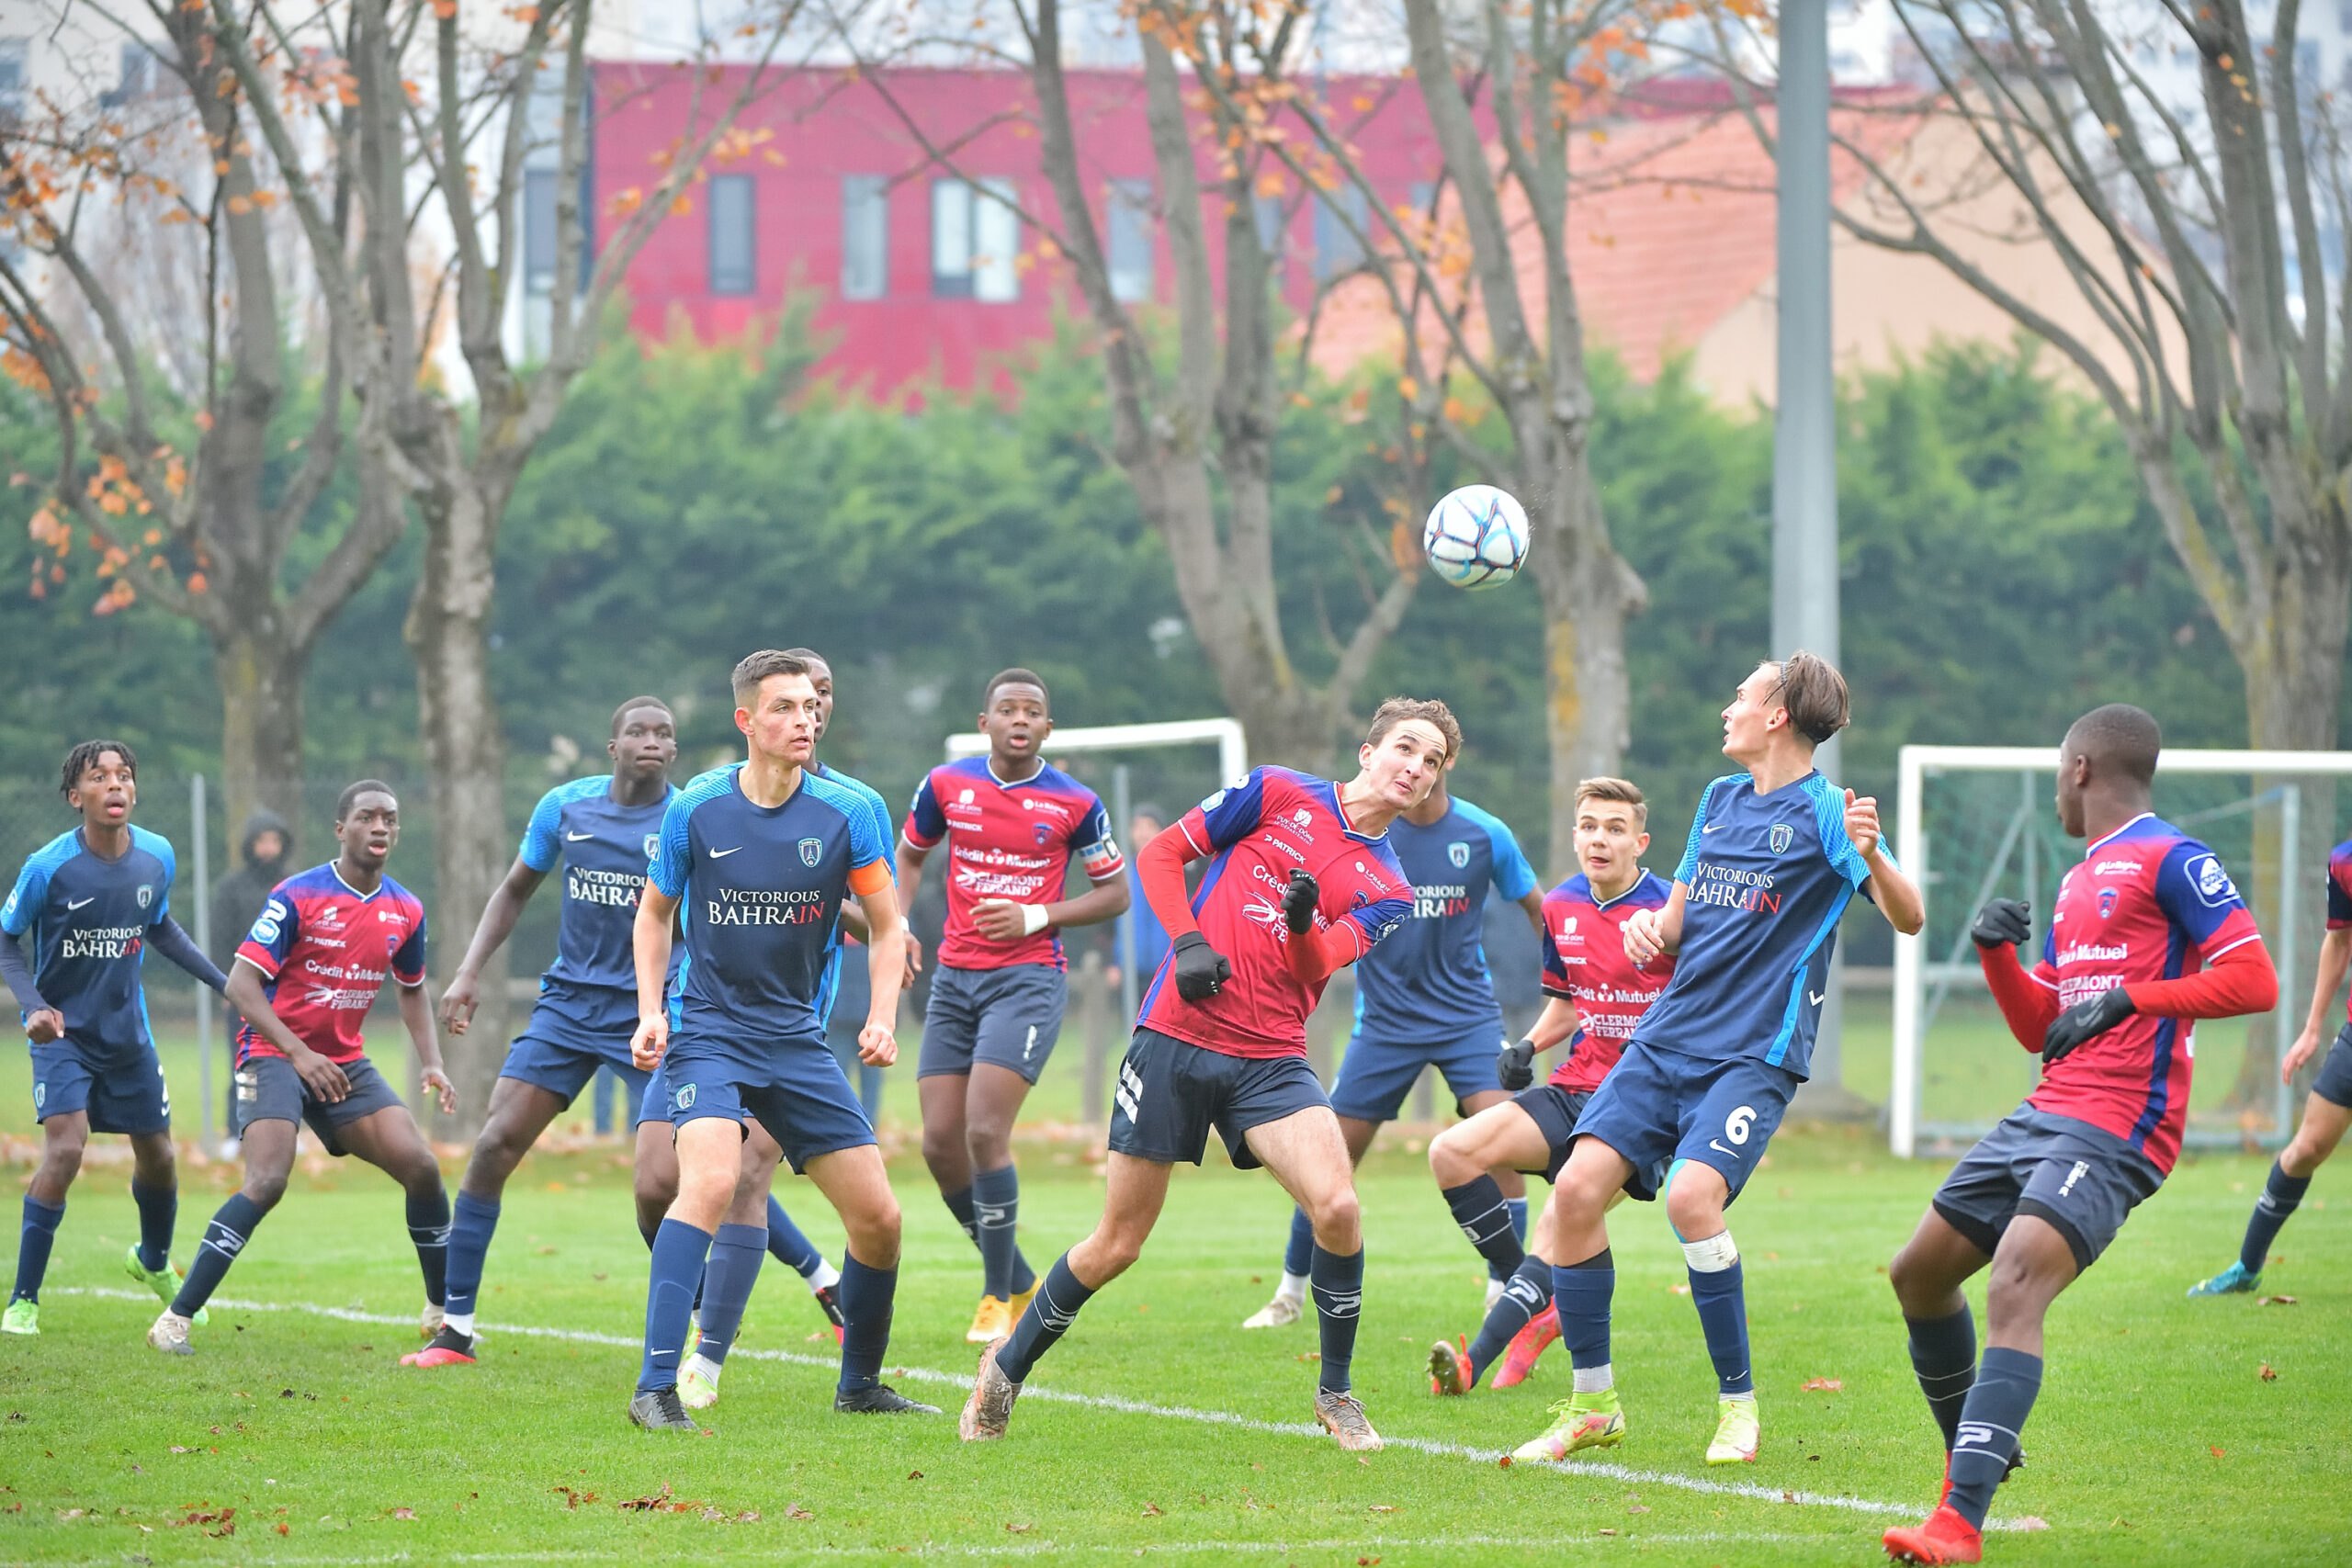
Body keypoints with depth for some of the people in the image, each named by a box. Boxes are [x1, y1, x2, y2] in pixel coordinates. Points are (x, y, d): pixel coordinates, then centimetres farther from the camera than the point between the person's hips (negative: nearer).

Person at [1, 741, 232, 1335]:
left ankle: (154, 1261, 47)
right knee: (65, 1147, -22)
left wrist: (225, 983, 11)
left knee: (157, 1154, 15)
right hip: (64, 1032, -5)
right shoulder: (48, 867, -20)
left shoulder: (157, 857, -6)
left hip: (127, 1030, 5)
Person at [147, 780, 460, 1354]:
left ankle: (442, 1312, 11)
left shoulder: (405, 911, 5)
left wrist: (432, 1062, 8)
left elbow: (412, 989, 22)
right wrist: (298, 1053, -24)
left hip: (345, 1063, 6)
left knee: (421, 1166, -7)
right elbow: (241, 983, -15)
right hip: (274, 1054, -6)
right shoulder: (298, 897, -14)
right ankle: (175, 1319, -20)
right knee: (267, 1181, -24)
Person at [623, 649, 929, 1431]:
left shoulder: (846, 814, -5)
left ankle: (860, 1384, 26)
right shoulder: (695, 810, -7)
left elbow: (886, 928, 5)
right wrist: (651, 1010, -3)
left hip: (797, 1036, 3)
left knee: (878, 1217, 2)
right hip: (706, 1029, -3)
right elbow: (655, 910, 9)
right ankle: (655, 1389, -27)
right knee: (712, 1181, -28)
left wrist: (882, 1017, -10)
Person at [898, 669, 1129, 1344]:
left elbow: (1114, 891, 4)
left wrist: (1036, 917, -11)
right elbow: (910, 856, 20)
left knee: (984, 1131, -16)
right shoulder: (946, 784, 4)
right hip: (954, 978, 4)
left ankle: (998, 1299, -2)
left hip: (1028, 977, -4)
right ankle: (1019, 1280, 19)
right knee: (940, 1143, -1)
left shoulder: (1075, 804, -4)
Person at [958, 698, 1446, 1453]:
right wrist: (1189, 942, -7)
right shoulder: (1279, 794, 4)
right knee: (1117, 1245, 2)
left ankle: (1335, 1394, -2)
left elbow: (1313, 968, -7)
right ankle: (1007, 1368, 25)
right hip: (1178, 1035, -2)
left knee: (1338, 1206, -22)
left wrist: (1303, 925, -28)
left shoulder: (1389, 892, 9)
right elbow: (1161, 854, 7)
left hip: (1271, 1063, 2)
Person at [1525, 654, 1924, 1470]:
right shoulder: (1719, 799, 17)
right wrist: (1650, 925, 0)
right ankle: (1593, 1404, 3)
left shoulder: (1824, 811, -4)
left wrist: (1871, 855, -33)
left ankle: (1737, 1403, -11)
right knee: (1578, 1187, -9)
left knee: (1691, 1196, -27)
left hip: (1755, 1055, -6)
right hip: (1667, 1038, 6)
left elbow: (1907, 918, -12)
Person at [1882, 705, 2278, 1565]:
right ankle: (1972, 1455, 31)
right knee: (1918, 1273, 13)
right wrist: (1996, 951, 8)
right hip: (2044, 1116, 10)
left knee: (2014, 1288, -26)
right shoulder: (2077, 881, 21)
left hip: (2115, 1131, -10)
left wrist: (2130, 997, -17)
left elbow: (2254, 979, -15)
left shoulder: (2171, 861, -6)